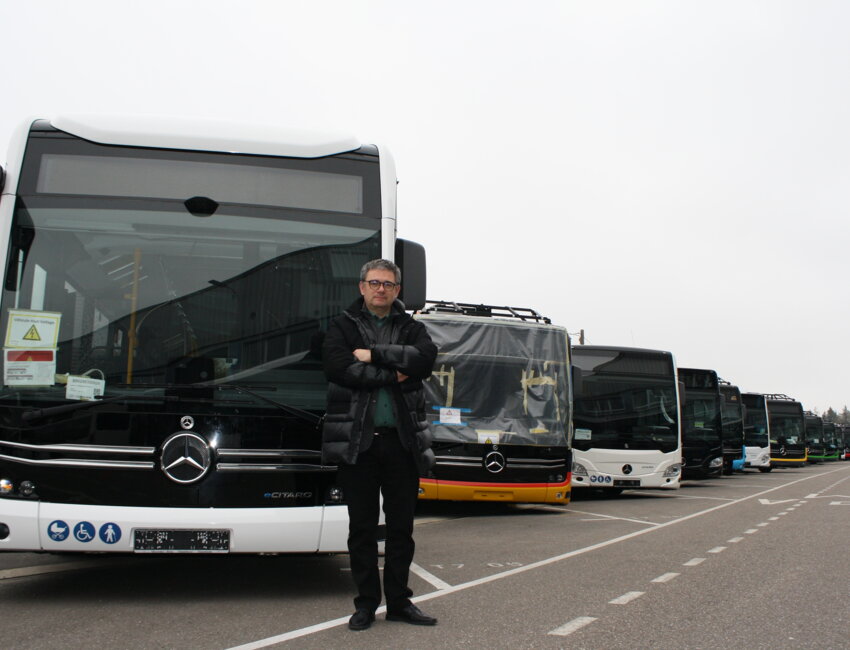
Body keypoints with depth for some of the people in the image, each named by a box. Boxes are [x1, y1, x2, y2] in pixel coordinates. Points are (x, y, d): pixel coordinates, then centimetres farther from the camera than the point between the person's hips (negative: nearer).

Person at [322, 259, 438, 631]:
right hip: (357, 440, -2)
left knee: (401, 526, 8)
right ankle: (366, 603, 17)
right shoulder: (342, 327, 6)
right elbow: (340, 368, -13)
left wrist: (374, 354, -12)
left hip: (403, 441, 2)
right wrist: (394, 374, -10)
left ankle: (398, 602, 21)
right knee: (362, 527, 5)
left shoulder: (412, 328, 13)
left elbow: (425, 358, -9)